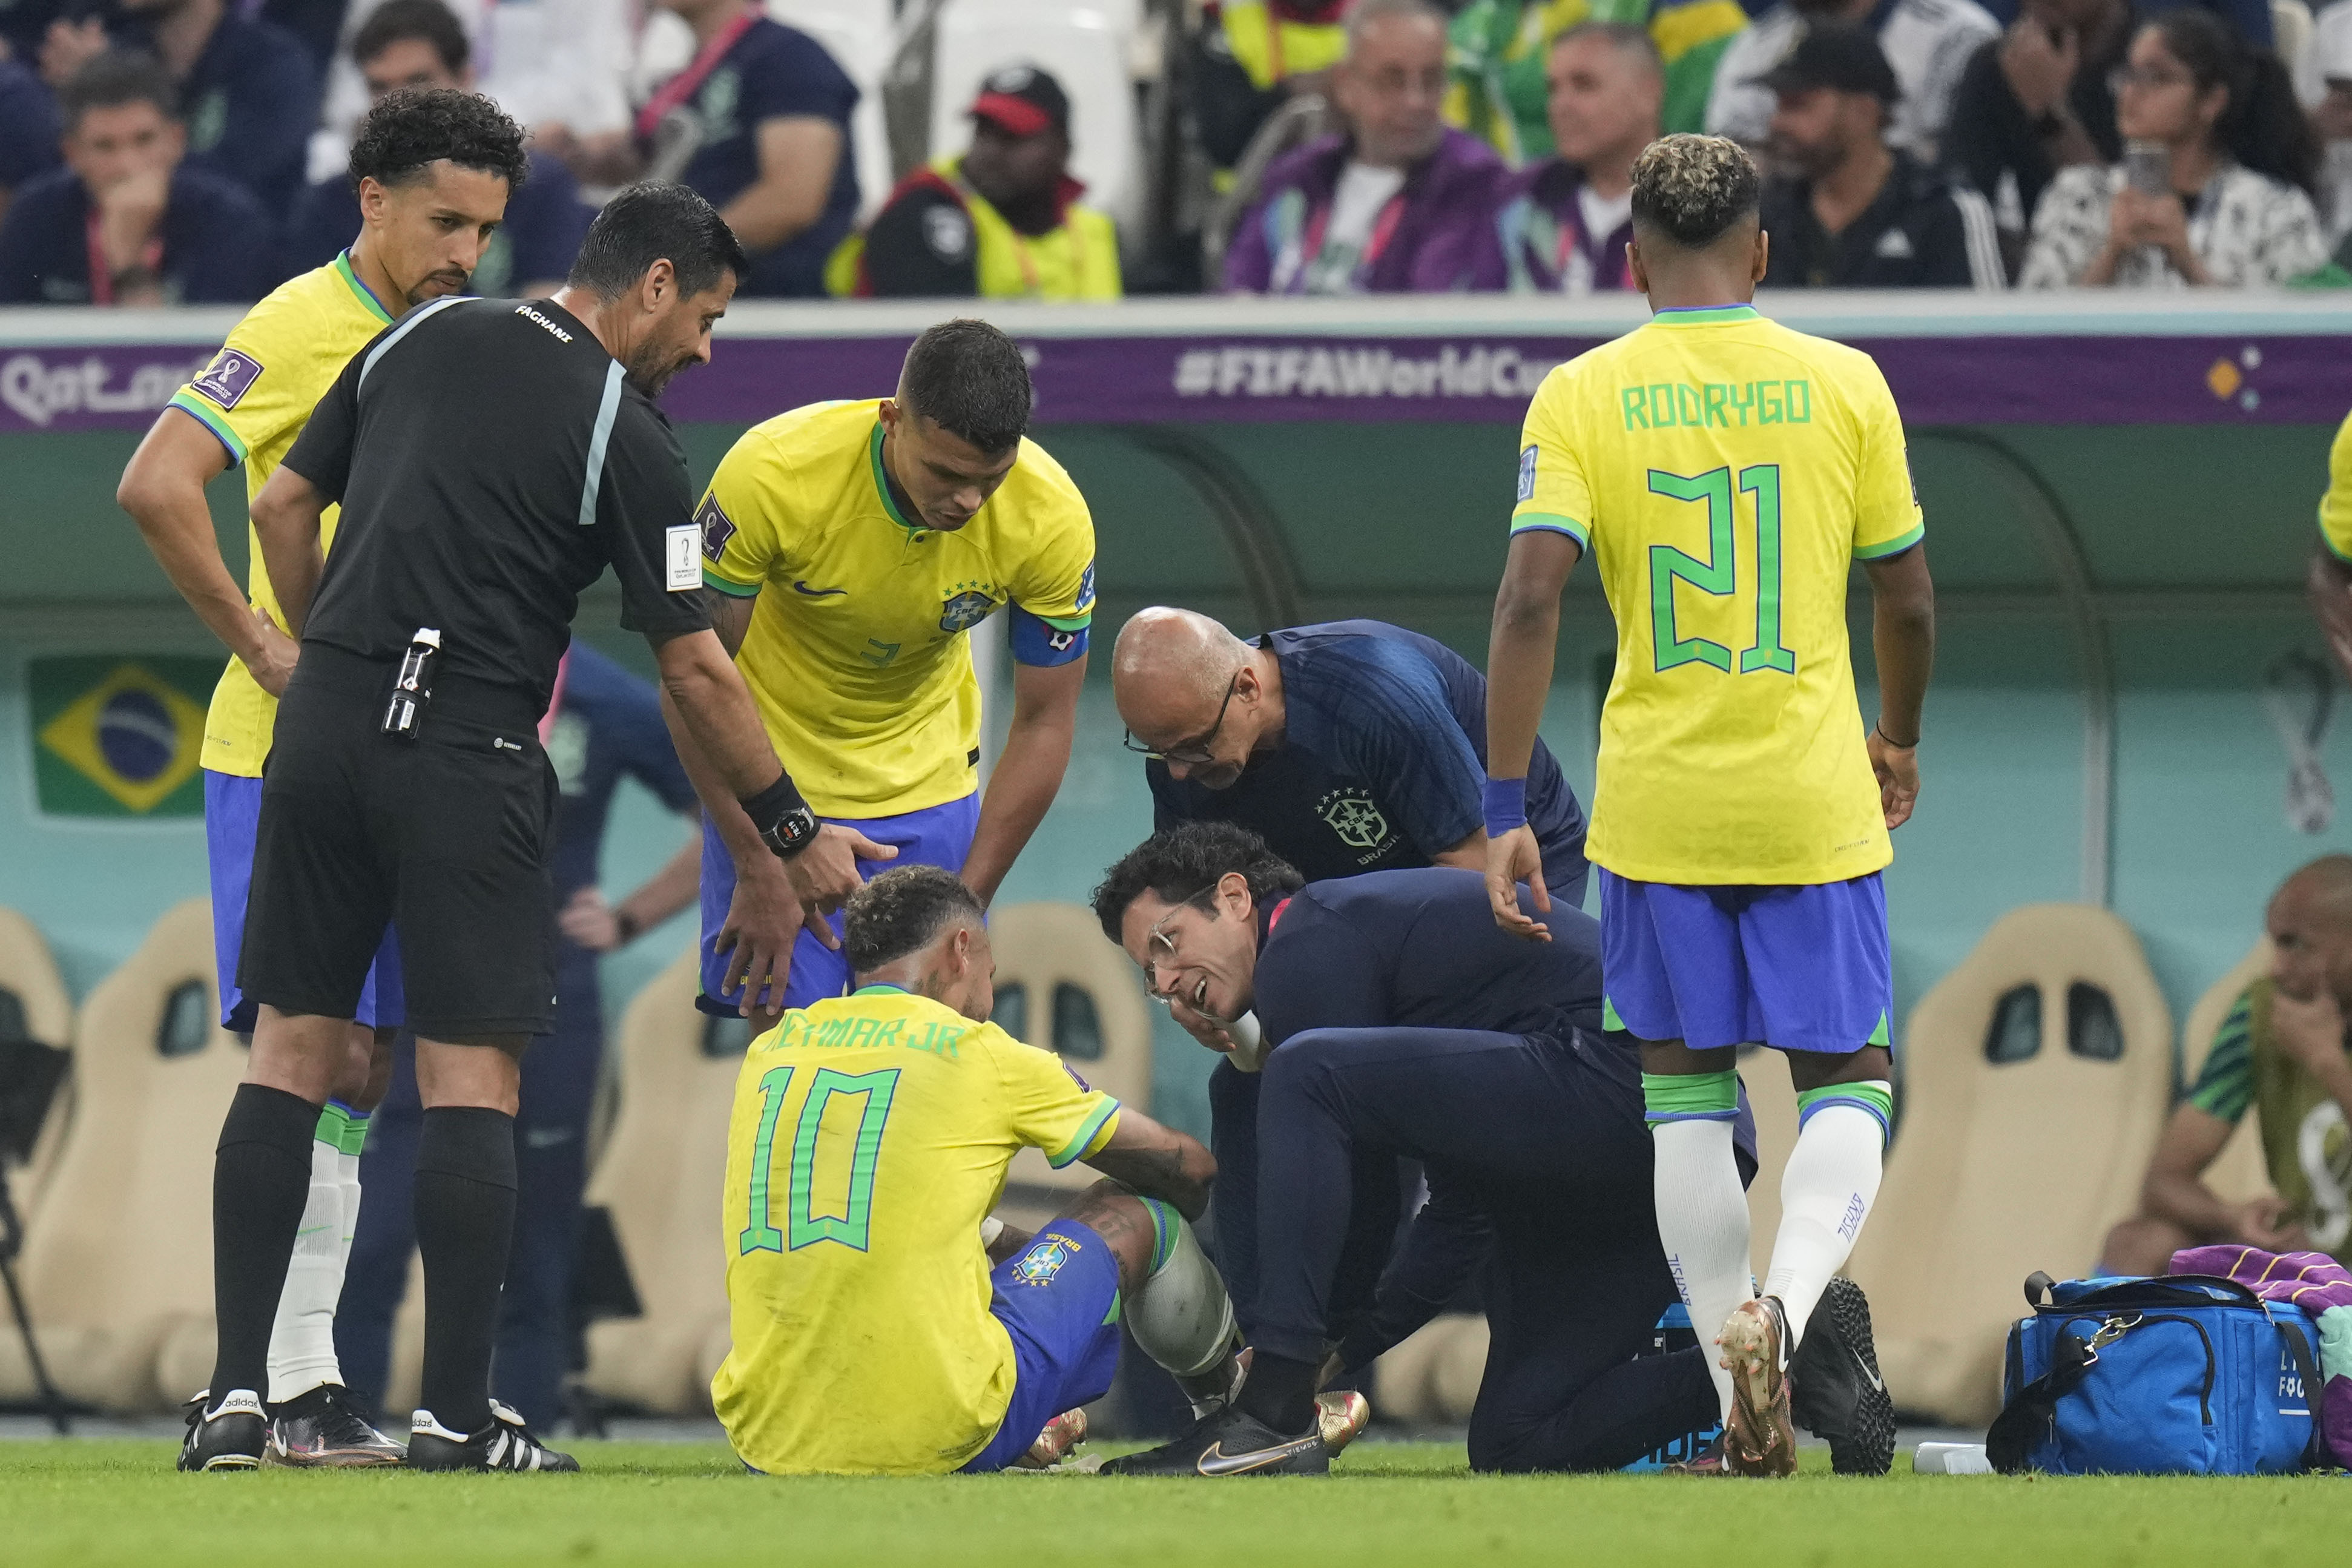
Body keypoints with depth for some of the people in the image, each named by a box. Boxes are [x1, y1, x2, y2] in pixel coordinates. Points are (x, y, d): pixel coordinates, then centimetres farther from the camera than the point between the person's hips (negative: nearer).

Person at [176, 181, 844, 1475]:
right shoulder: (625, 432, -4)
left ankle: (233, 1393, 3)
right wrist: (793, 833, 6)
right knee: (471, 1077, 0)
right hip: (467, 755, -5)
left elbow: (284, 504, 15)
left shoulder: (422, 339, 12)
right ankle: (454, 1413, -3)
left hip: (324, 726, 5)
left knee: (289, 1053, 7)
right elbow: (692, 669, -3)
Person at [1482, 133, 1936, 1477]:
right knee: (1848, 1088, 8)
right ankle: (1786, 1303, -21)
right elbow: (1908, 597, 5)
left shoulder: (1584, 395, -3)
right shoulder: (1844, 385, 0)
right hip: (1817, 804, 0)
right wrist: (1900, 738, 24)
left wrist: (1506, 808, -8)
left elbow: (1532, 594, -12)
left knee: (1686, 1091, 13)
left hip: (1657, 808, 0)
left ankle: (1747, 1413, 10)